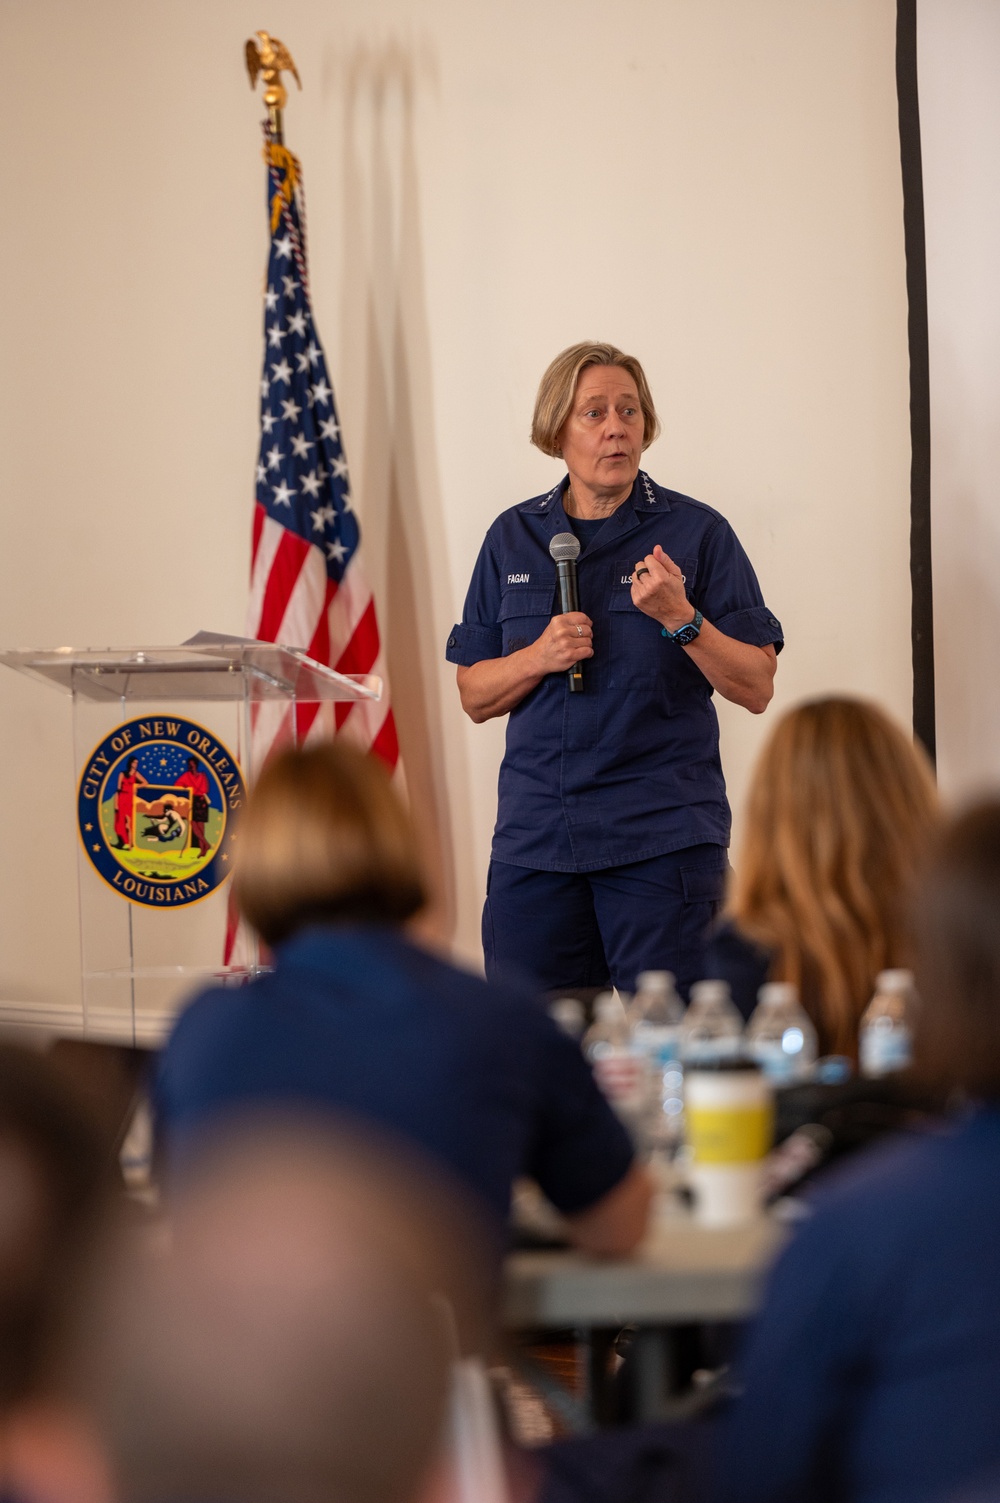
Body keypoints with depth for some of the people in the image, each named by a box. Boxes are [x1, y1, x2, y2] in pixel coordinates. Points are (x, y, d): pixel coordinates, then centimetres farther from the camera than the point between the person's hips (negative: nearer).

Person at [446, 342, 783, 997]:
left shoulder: (697, 532, 2)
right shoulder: (513, 538, 11)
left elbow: (756, 688, -2)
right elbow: (475, 696, 11)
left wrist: (678, 617, -17)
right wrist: (541, 656, -8)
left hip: (664, 840, -3)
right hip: (535, 841, 3)